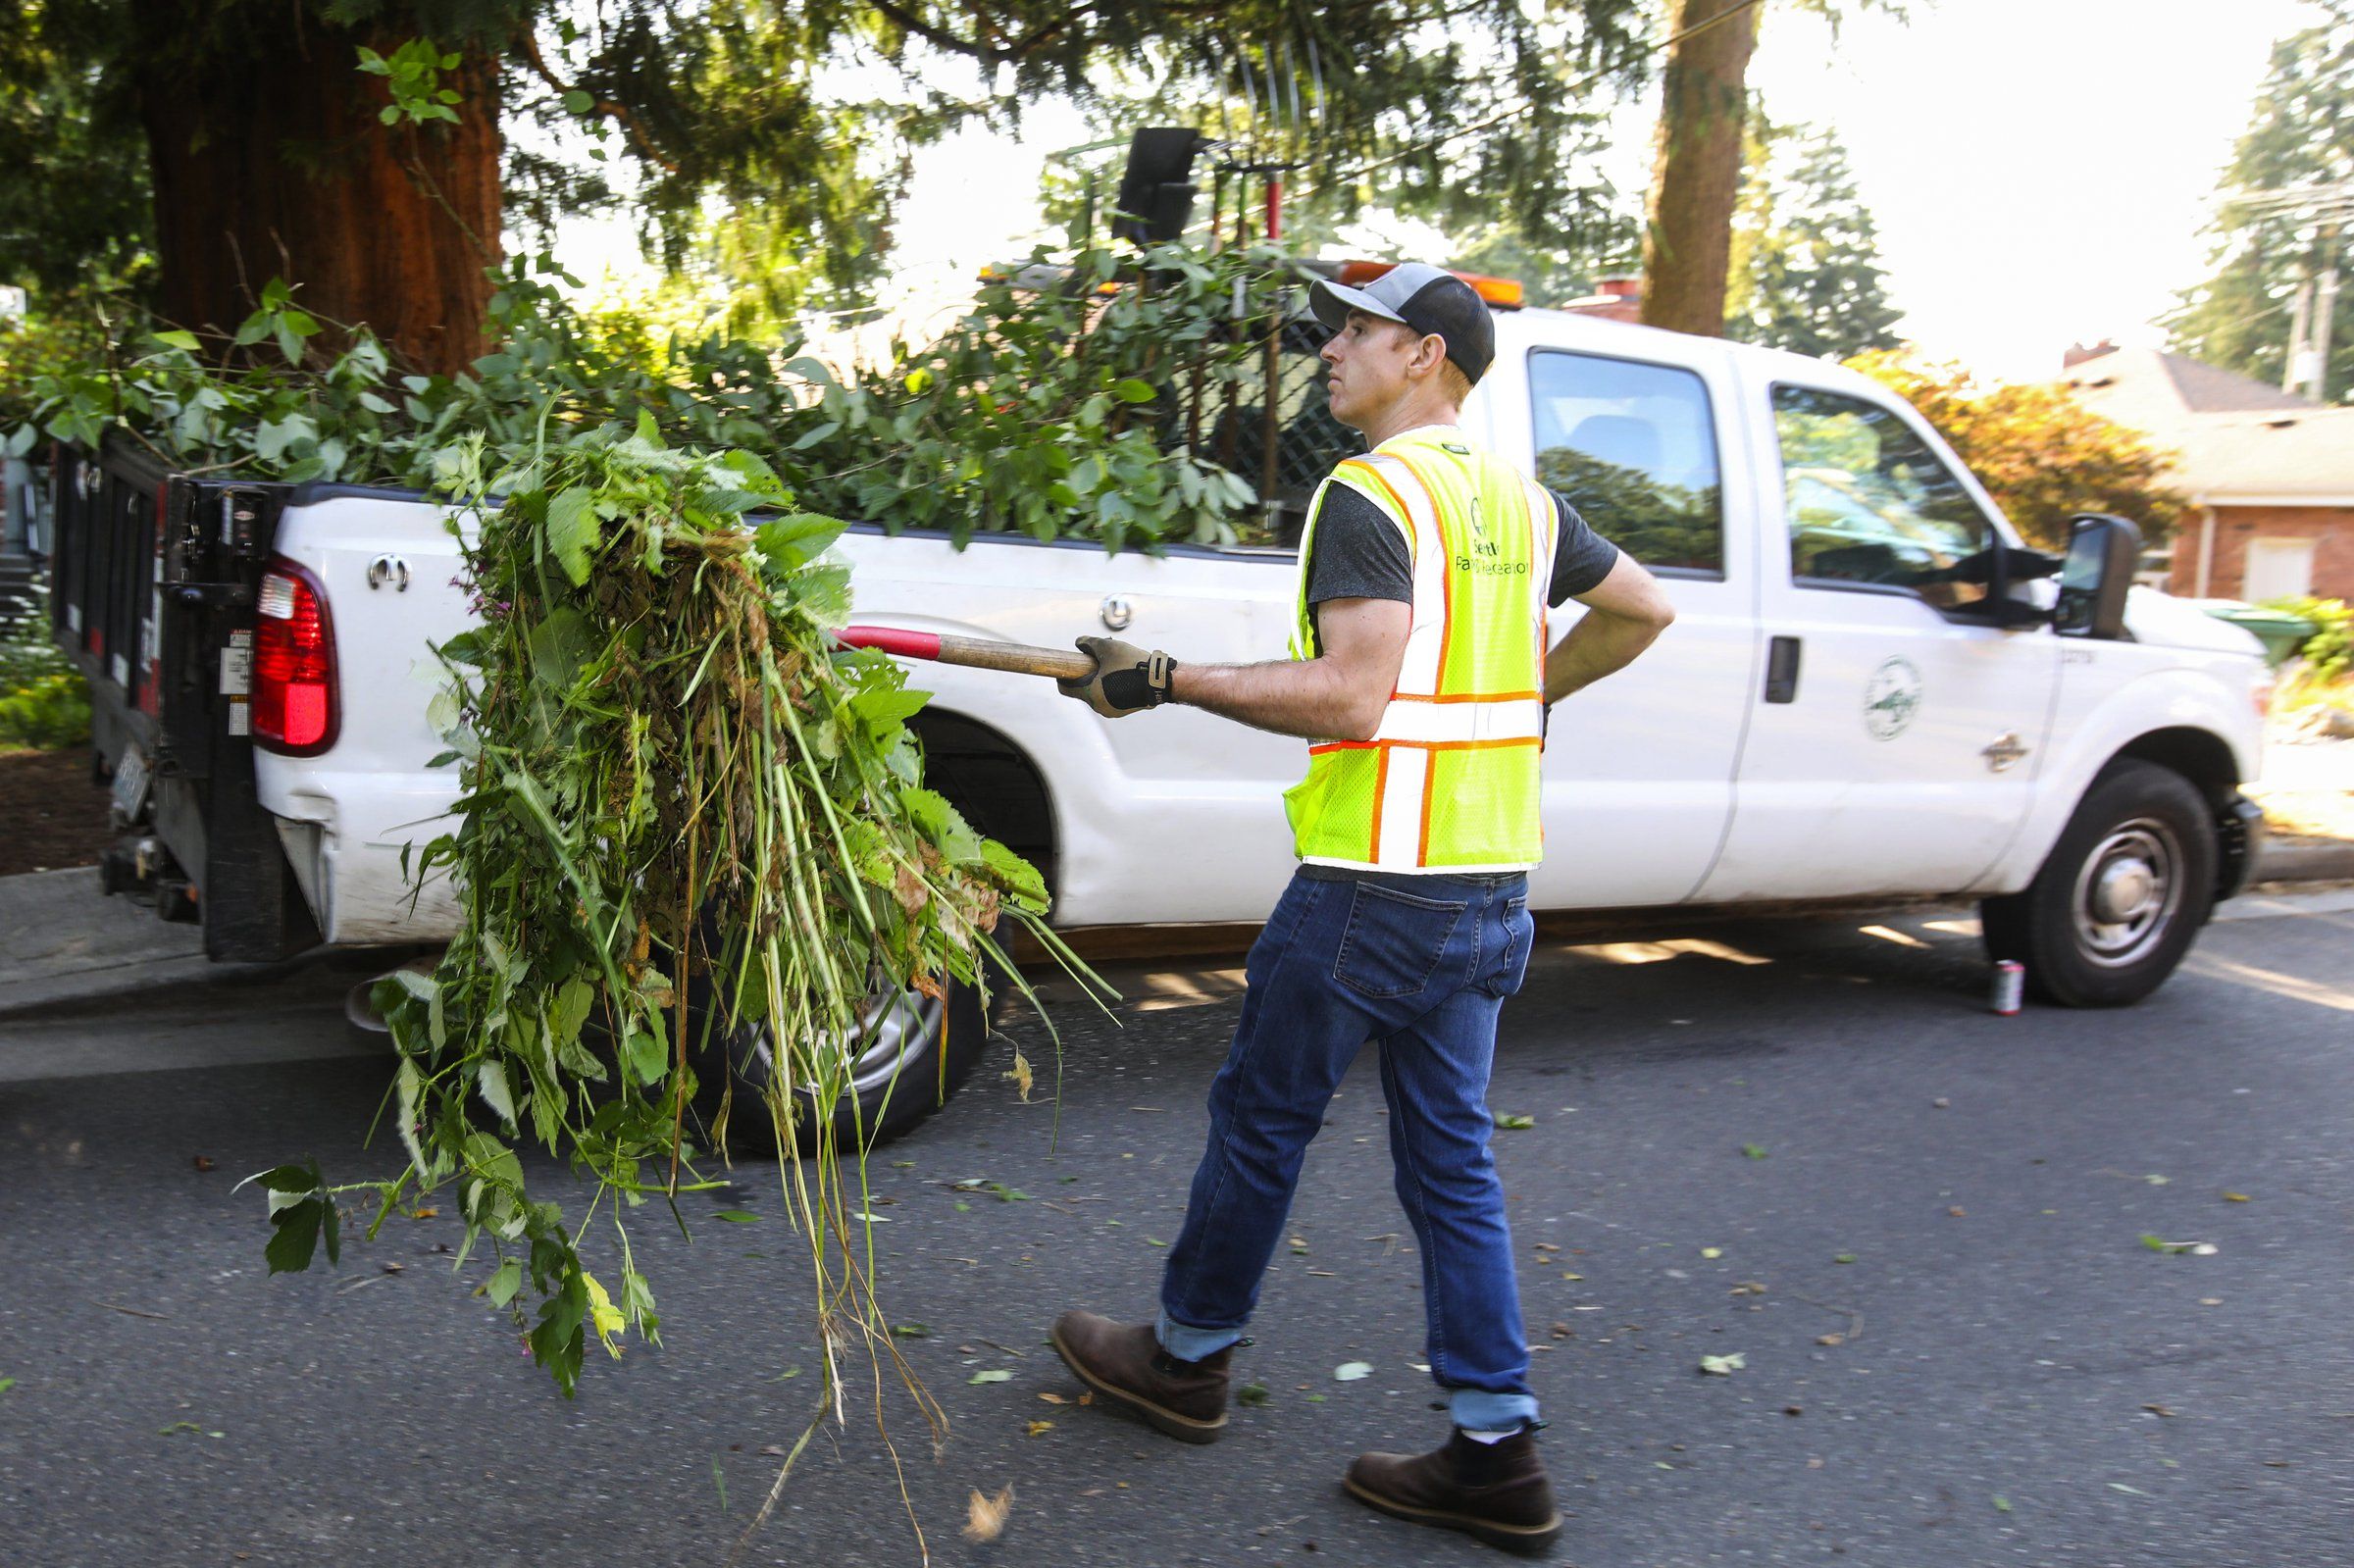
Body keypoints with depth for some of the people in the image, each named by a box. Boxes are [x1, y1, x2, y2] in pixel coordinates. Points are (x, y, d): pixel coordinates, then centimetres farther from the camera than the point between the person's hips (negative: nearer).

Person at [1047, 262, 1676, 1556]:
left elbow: (1349, 697, -24)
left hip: (1373, 886, -8)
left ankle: (1188, 1357, 30)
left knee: (1261, 1116, 10)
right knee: (1451, 1157, 13)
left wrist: (1167, 681, -18)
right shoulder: (1520, 501, 12)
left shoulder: (1369, 496, -13)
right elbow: (1642, 611, 24)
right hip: (1490, 884, 8)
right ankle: (1496, 1452, 17)